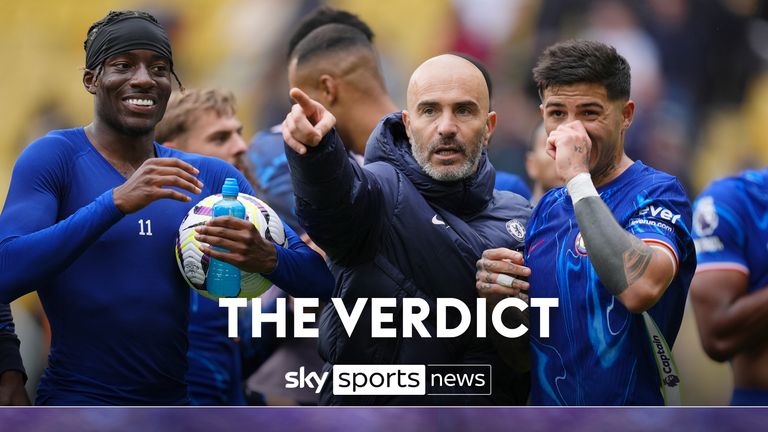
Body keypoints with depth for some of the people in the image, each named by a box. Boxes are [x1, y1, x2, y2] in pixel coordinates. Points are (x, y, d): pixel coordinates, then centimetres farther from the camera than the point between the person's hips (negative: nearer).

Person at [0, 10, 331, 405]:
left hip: (180, 401, 4)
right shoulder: (54, 157, -6)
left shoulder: (212, 177, 6)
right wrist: (116, 202, -28)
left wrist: (267, 259, -20)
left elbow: (316, 275, 3)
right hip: (79, 401, -4)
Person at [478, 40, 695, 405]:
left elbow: (640, 288, -34)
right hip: (548, 418, 6)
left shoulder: (656, 193, -13)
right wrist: (500, 300, -11)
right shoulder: (548, 208, 6)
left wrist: (578, 177, -26)